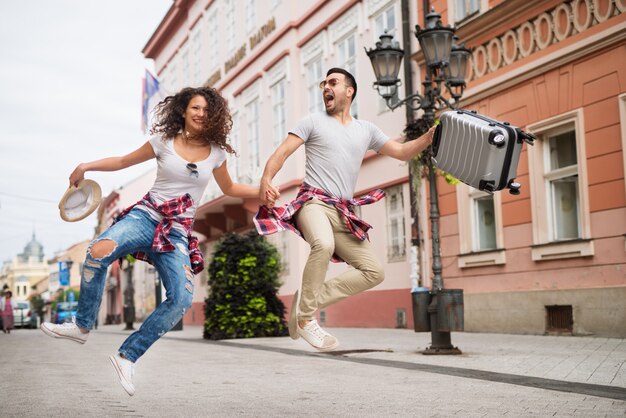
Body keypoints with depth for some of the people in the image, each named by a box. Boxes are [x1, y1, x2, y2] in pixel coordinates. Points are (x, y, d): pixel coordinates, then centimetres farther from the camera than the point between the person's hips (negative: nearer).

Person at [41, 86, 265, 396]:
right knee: (99, 251, -33)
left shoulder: (216, 153, 9)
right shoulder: (164, 142, 5)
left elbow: (228, 188, 25)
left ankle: (127, 356, -8)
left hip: (178, 232, 1)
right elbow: (124, 161, 15)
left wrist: (262, 191, 11)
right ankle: (82, 326, -11)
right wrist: (85, 167, 5)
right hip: (146, 215, -1)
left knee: (182, 299, -23)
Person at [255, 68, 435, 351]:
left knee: (374, 272, -3)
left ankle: (308, 299, 0)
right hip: (314, 202, -5)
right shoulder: (314, 121, 8)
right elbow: (282, 152, -1)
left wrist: (430, 136, 1)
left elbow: (402, 152, 19)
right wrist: (266, 180, -21)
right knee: (323, 244, -37)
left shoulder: (366, 130, 18)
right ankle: (305, 317, -22)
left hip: (344, 213, 5)